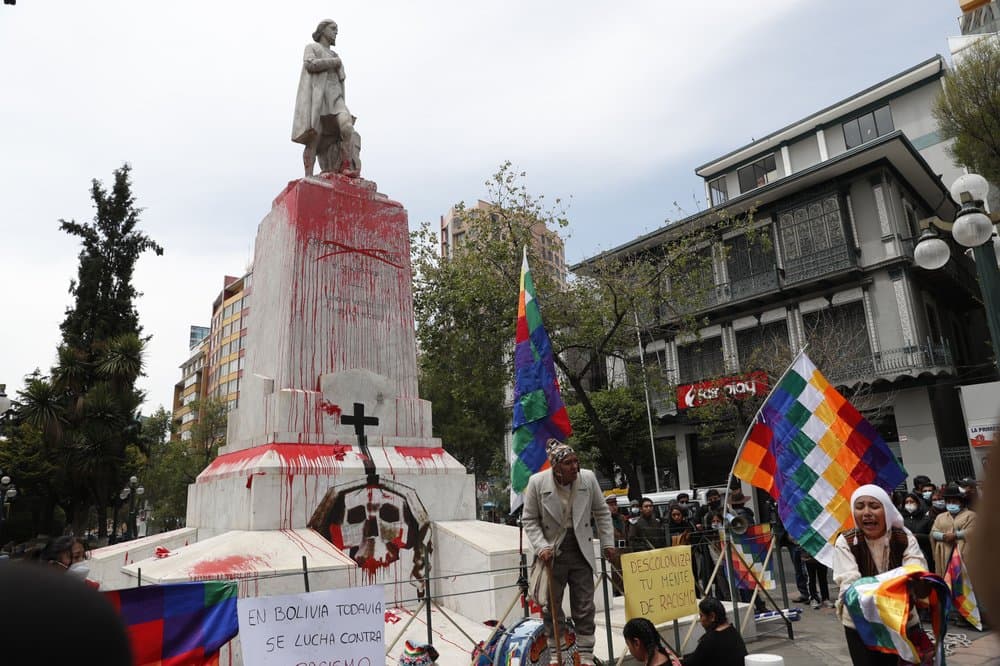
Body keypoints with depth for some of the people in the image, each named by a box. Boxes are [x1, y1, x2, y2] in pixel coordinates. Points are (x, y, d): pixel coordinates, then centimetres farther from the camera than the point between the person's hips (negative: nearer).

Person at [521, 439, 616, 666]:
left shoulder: (588, 478, -8)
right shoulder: (537, 482, -14)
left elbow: (602, 512, 6)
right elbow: (529, 519, -5)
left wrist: (608, 543, 6)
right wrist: (541, 547, -15)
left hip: (580, 550, 2)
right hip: (552, 552, -1)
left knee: (584, 606, 8)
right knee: (552, 607, 10)